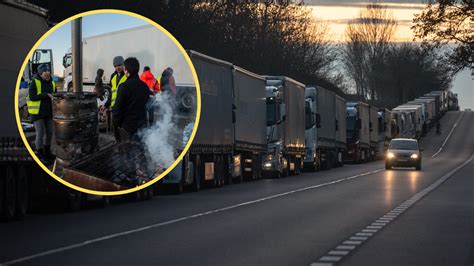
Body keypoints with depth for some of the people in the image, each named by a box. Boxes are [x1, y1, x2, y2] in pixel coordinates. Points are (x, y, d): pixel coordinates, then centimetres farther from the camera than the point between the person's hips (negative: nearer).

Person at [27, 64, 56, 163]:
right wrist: (46, 95, -26)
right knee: (40, 134, -6)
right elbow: (32, 97, -21)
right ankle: (40, 155, 8)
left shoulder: (52, 83, 5)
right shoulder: (35, 83, -13)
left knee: (49, 132, 11)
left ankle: (47, 152, 30)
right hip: (37, 112, -6)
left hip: (48, 112, 6)